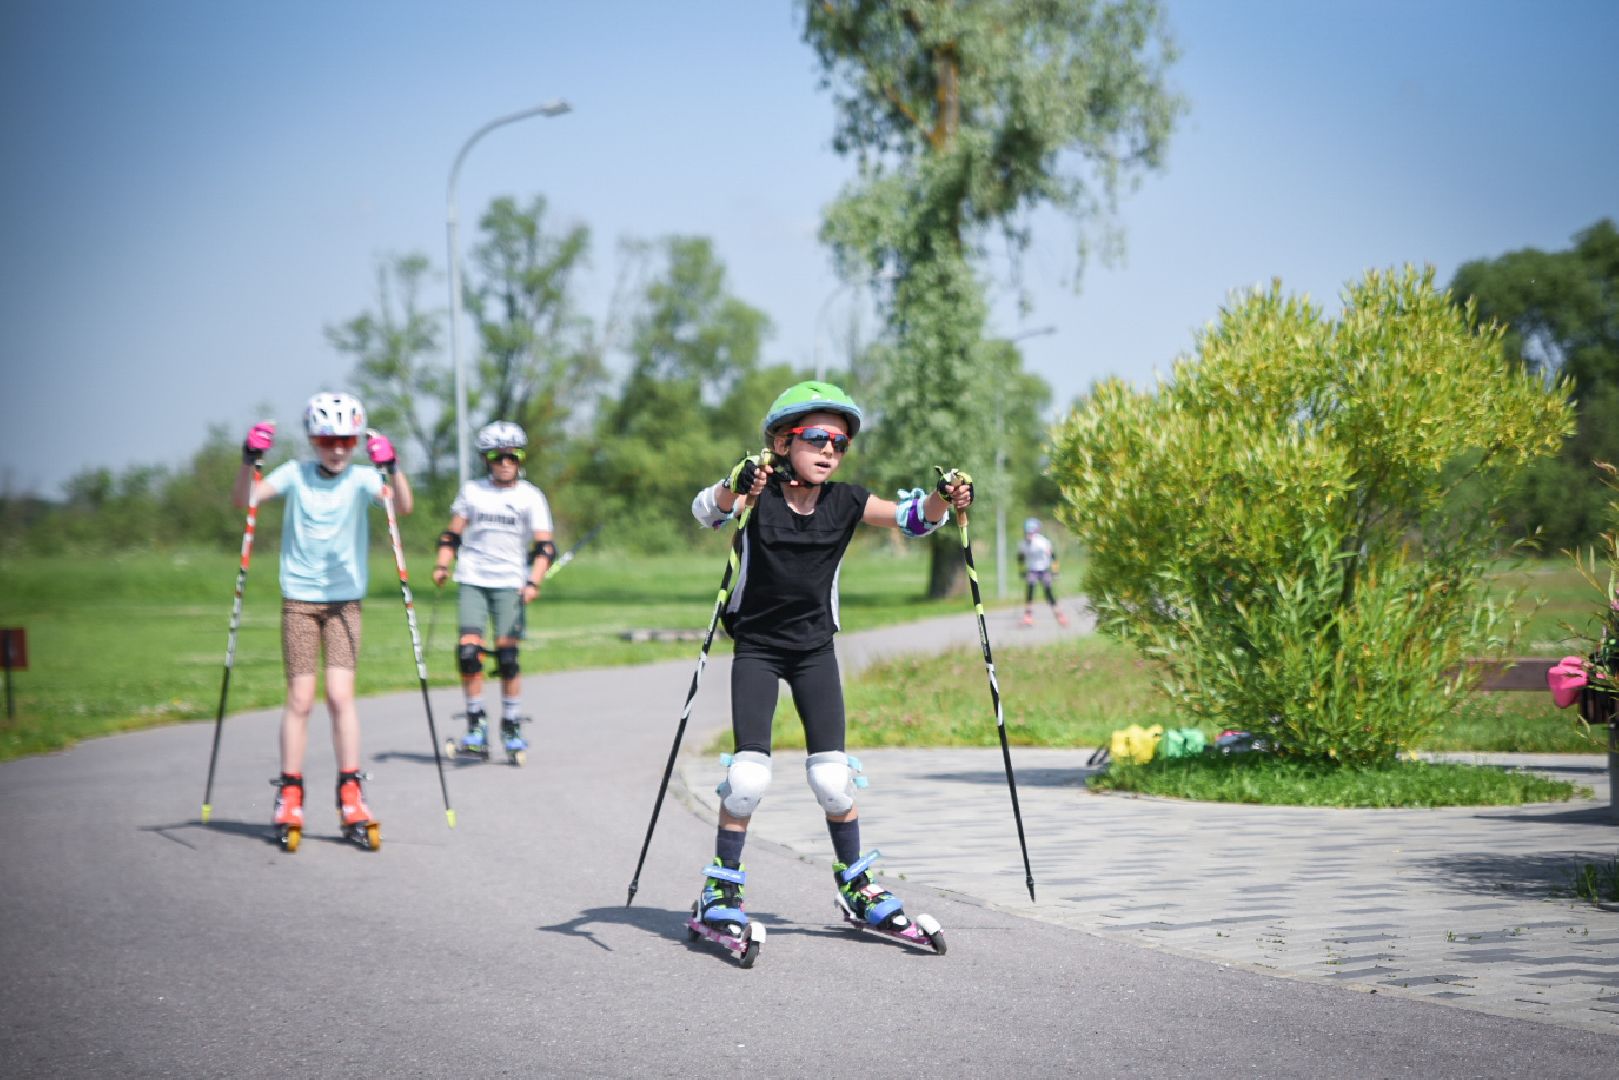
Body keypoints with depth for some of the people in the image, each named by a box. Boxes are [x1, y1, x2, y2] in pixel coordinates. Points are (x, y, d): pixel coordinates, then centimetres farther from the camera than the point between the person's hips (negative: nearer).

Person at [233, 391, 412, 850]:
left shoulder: (361, 479, -1)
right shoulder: (295, 475, 1)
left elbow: (403, 506, -17)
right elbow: (244, 499, -9)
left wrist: (391, 468, -34)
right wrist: (250, 461, -26)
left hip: (345, 600, 0)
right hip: (299, 600, 0)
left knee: (341, 695, -7)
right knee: (300, 698, -1)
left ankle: (351, 796, 1)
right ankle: (289, 799, 7)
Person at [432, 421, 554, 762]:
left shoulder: (531, 497, 3)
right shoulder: (472, 491, 9)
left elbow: (544, 547, -3)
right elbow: (452, 534, 15)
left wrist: (533, 583, -16)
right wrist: (441, 565, 0)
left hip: (510, 583, -1)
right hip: (473, 580, 1)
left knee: (507, 656, -8)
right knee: (468, 652, -12)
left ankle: (511, 727, 7)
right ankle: (476, 724, 1)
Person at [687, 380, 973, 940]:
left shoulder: (845, 502, -3)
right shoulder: (758, 496, -14)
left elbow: (910, 517, -8)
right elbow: (707, 510, -33)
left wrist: (943, 500, -30)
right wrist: (734, 487, -55)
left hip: (815, 648, 3)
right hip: (756, 647, -3)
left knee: (831, 771, 1)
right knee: (749, 769, -11)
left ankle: (854, 882, 18)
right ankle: (722, 885, 4)